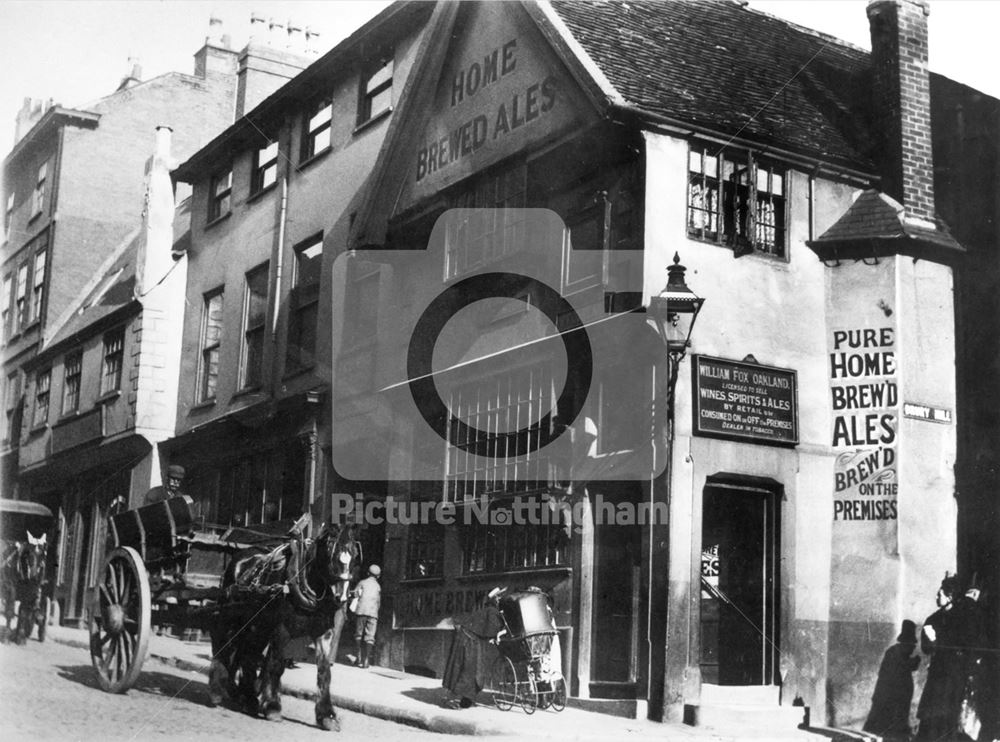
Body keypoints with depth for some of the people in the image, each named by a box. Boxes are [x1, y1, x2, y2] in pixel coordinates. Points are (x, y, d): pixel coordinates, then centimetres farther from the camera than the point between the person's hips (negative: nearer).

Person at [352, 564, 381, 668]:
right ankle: (366, 660, -11)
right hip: (373, 613, 1)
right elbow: (379, 602, 18)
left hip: (361, 610, -1)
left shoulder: (362, 583, 12)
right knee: (370, 637, -1)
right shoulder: (378, 586, 19)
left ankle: (358, 658, -2)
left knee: (358, 635, 8)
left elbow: (355, 594, 2)